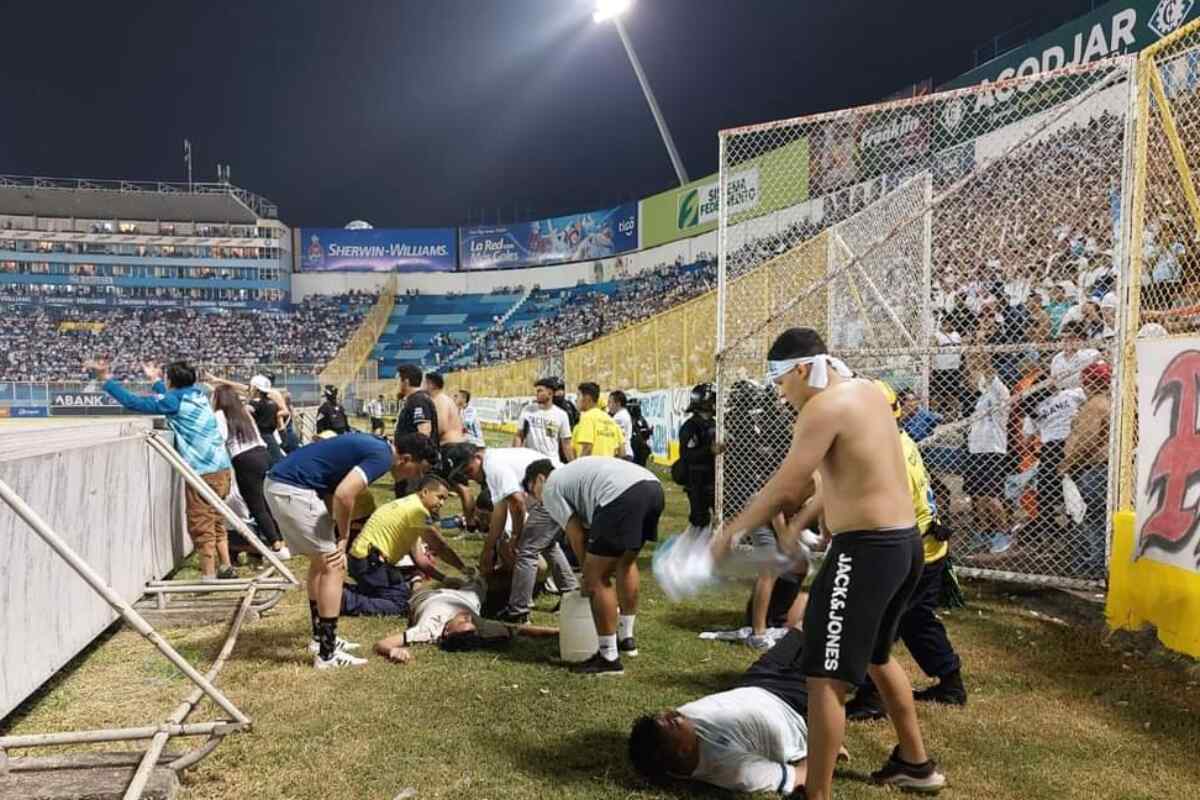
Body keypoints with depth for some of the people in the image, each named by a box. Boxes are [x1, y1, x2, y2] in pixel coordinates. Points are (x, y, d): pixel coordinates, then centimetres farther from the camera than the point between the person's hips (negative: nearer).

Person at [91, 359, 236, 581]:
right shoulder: (197, 394, 12)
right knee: (216, 522, 19)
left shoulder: (174, 401, -9)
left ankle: (209, 576, 6)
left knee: (201, 527, 2)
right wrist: (155, 380, 46)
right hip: (223, 469, 8)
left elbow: (133, 402, -8)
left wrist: (107, 379, -1)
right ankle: (227, 568, 25)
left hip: (204, 473, -8)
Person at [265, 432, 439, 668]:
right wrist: (344, 537, -8)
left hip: (278, 483, 10)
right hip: (293, 491, -10)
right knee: (334, 566, -4)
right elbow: (344, 495, -26)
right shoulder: (382, 456, -13)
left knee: (321, 561, 20)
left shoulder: (374, 445, 15)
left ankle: (320, 638, 30)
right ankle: (327, 654, 1)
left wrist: (338, 536, 5)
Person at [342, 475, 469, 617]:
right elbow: (440, 548, -14)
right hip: (369, 561, -10)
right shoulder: (417, 509, -16)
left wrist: (445, 579, 6)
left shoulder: (409, 507, 15)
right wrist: (466, 569, -3)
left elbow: (419, 558, 13)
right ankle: (345, 600, -14)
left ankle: (344, 591, 16)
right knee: (400, 604, -11)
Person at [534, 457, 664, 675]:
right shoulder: (573, 472, 38)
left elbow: (576, 535, 11)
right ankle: (626, 638, 39)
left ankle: (609, 658, 7)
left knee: (597, 577, 2)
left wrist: (589, 575, 22)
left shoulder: (550, 488, 15)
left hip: (622, 495, -9)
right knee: (626, 559, 29)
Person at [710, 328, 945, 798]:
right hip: (904, 543, 10)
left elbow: (783, 489, -16)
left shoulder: (824, 407, -16)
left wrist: (731, 532, -5)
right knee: (876, 656, 27)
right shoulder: (866, 391, 11)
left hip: (866, 550, -10)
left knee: (825, 677, -4)